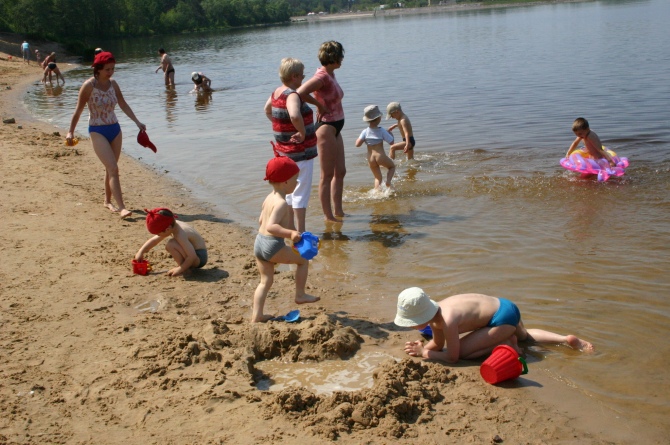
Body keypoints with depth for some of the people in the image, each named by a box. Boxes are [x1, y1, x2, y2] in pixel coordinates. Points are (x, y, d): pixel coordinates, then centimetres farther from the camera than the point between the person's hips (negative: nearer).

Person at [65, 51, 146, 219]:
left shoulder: (113, 84, 3)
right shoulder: (89, 86, -13)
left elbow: (123, 104, 14)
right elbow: (79, 110, -8)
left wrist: (137, 122, 12)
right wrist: (71, 132, -6)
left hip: (115, 129, 6)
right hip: (97, 131, -6)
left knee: (110, 168, 13)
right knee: (113, 169, -15)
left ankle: (108, 201, 28)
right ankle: (121, 207, -19)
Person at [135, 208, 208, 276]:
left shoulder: (180, 235, -30)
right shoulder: (173, 226, -2)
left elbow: (192, 257, -32)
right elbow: (154, 240, 9)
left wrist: (180, 269, -25)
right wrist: (141, 252, 5)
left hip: (199, 258, -10)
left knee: (170, 245, -26)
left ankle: (183, 268, -10)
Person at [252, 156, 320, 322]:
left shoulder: (269, 198, 11)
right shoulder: (281, 203, -17)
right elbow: (271, 226, -28)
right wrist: (290, 233, -37)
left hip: (259, 243, 9)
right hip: (273, 246, -9)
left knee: (266, 280, 16)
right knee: (303, 260, 10)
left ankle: (257, 315, 14)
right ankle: (300, 295, 18)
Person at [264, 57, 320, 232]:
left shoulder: (277, 92, 6)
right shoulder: (292, 95, -22)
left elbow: (267, 109, 27)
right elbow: (294, 116, -42)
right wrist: (302, 132, -27)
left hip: (284, 151, 9)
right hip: (300, 152, -9)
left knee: (290, 191, 18)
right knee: (301, 193, -1)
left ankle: (291, 229, 28)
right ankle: (301, 233, 5)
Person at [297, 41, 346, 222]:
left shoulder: (330, 74, 9)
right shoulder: (322, 77, -19)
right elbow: (299, 93, -29)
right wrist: (319, 106, -17)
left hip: (335, 128, 10)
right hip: (326, 128, -10)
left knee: (340, 172, 16)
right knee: (327, 175, 0)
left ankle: (338, 211, 27)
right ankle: (328, 216, 10)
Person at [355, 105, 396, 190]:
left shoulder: (365, 132, -5)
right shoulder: (382, 131, -11)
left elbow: (357, 144, -11)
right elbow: (392, 143, -9)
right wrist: (391, 135, 10)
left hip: (371, 159, 3)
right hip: (381, 157, -3)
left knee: (377, 178, 21)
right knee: (392, 166, 26)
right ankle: (388, 180, 1)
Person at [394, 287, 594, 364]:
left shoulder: (447, 320, -30)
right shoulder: (434, 313, -5)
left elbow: (452, 356, -23)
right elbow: (438, 344, 10)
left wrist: (424, 353, -16)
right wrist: (422, 347, -9)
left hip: (503, 316, -9)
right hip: (502, 306, 9)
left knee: (462, 351, -14)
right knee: (524, 336, 38)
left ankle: (506, 344, -2)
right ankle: (567, 340, 35)